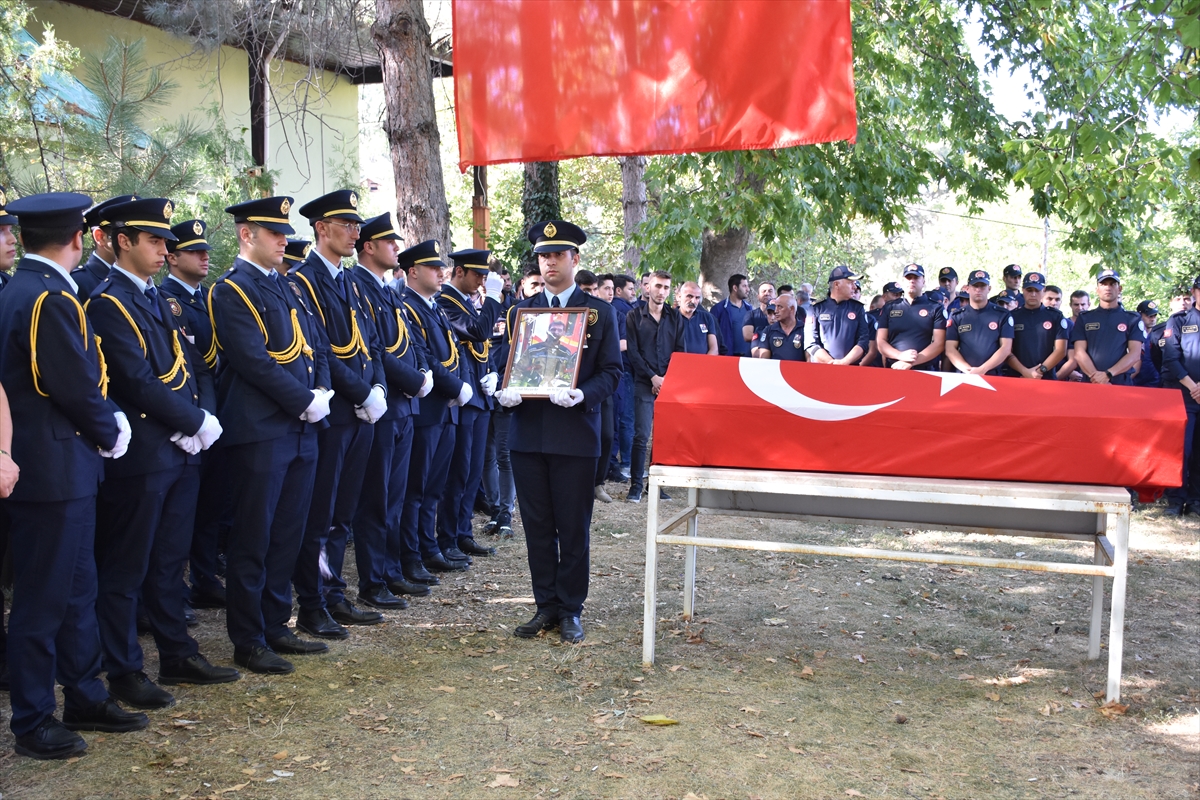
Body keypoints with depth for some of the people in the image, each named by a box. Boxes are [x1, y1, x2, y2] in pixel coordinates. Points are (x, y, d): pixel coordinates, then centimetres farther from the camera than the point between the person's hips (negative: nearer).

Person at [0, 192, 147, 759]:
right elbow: (78, 388, -20)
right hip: (53, 471, -10)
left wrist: (107, 423, 6)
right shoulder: (50, 299, -19)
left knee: (76, 588, 17)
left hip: (65, 469, 10)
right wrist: (110, 432, -4)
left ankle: (85, 698, 29)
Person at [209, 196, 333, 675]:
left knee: (288, 533, 13)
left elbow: (318, 346, 15)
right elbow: (255, 361, -17)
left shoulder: (290, 289, 18)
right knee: (253, 537, 0)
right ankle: (248, 641, 9)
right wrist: (305, 402, -14)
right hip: (260, 431, -8)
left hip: (301, 428, 8)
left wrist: (322, 394, -2)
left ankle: (275, 626, 24)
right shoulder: (231, 291, -7)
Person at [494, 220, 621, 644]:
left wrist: (582, 395, -18)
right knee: (537, 526, 8)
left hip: (575, 433, -3)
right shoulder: (521, 311, 14)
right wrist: (506, 392, -7)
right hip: (528, 431, 3)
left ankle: (571, 610, 14)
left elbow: (611, 371, 0)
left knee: (573, 528, 2)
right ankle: (546, 605, 19)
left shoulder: (599, 311, 4)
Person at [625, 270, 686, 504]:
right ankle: (636, 484, -1)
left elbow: (679, 351, 9)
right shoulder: (635, 316, 4)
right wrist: (653, 378, -8)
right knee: (641, 435, -7)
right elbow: (633, 352, -1)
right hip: (645, 384, -2)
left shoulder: (675, 318, 11)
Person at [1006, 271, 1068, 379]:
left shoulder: (1056, 316, 7)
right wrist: (1025, 372, -13)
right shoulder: (1012, 316, 7)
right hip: (1015, 378, 0)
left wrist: (1040, 370, -10)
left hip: (1046, 379, 0)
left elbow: (1061, 350, 1)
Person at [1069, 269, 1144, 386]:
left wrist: (1107, 374, -15)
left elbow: (1135, 354, -1)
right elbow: (1079, 353, 1)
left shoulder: (1133, 319, 10)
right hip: (1089, 383, 0)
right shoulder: (1084, 318, 12)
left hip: (1121, 383, 0)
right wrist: (1095, 376, -15)